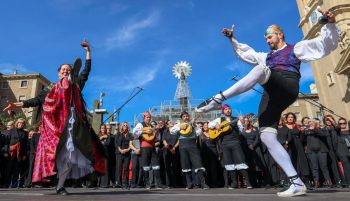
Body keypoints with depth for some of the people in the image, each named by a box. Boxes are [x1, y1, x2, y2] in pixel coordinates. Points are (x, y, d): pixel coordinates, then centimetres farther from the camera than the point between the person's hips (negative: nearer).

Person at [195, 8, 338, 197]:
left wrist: (330, 25, -4)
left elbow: (325, 44, 12)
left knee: (260, 69, -33)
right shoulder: (267, 56, 38)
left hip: (287, 88, -6)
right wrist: (232, 39, 41)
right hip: (271, 97, 6)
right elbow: (246, 53, 44)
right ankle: (296, 183, -12)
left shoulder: (296, 48, 21)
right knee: (267, 137, -12)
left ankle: (218, 99, -41)